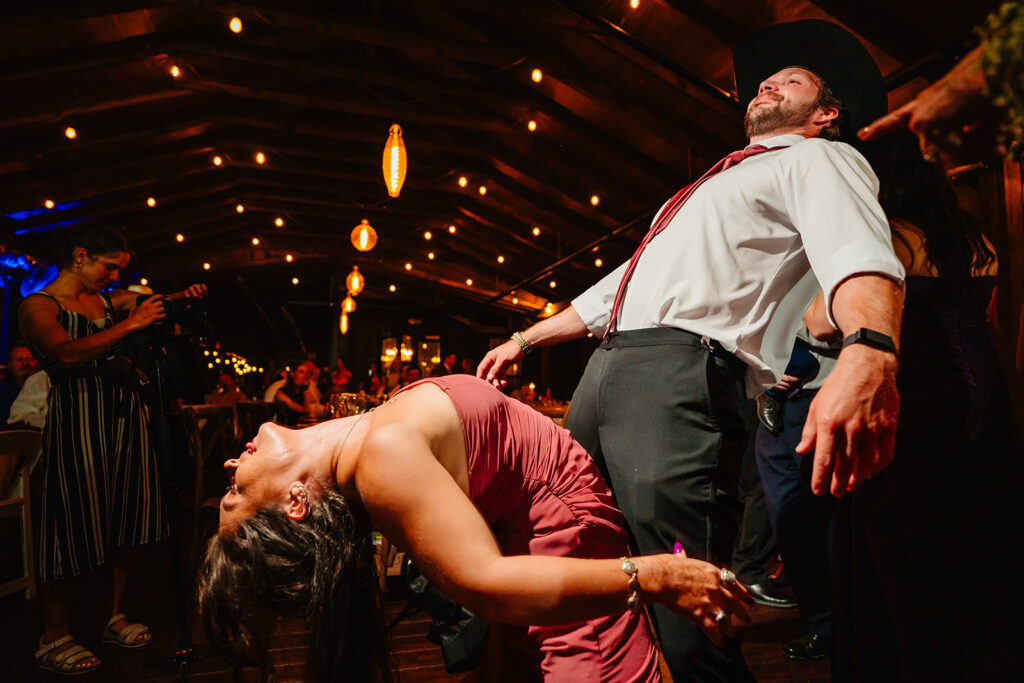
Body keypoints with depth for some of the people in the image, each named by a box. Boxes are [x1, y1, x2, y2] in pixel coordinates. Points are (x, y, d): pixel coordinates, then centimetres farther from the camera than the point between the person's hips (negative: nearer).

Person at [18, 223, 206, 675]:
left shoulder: (110, 300, 14)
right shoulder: (37, 306, -3)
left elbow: (151, 303, 27)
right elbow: (69, 354, -20)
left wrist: (181, 296, 4)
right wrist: (131, 324, -19)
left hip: (125, 416, 7)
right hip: (77, 420, -7)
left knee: (126, 521, 9)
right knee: (76, 525, -2)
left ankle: (115, 618, 23)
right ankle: (53, 637, 13)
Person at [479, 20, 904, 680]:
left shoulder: (819, 159, 10)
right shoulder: (708, 189, 36)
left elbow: (857, 253, -15)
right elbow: (614, 288, 37)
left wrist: (869, 354, -37)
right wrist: (524, 340, 34)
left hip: (682, 375, -8)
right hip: (606, 371, 9)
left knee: (687, 619, -15)